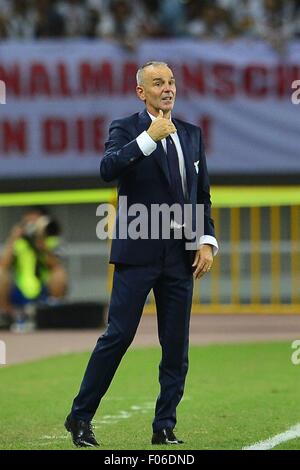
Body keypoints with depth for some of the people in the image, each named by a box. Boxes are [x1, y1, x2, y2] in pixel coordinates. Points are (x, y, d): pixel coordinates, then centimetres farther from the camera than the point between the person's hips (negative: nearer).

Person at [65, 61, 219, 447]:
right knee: (118, 336, -5)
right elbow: (108, 169, -20)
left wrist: (207, 241, 5)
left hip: (180, 255, 5)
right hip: (138, 252, -5)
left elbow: (202, 194, 17)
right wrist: (149, 138, -24)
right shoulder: (126, 129, -1)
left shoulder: (191, 134, 14)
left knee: (176, 345, 5)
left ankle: (164, 428, 12)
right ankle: (80, 417, 6)